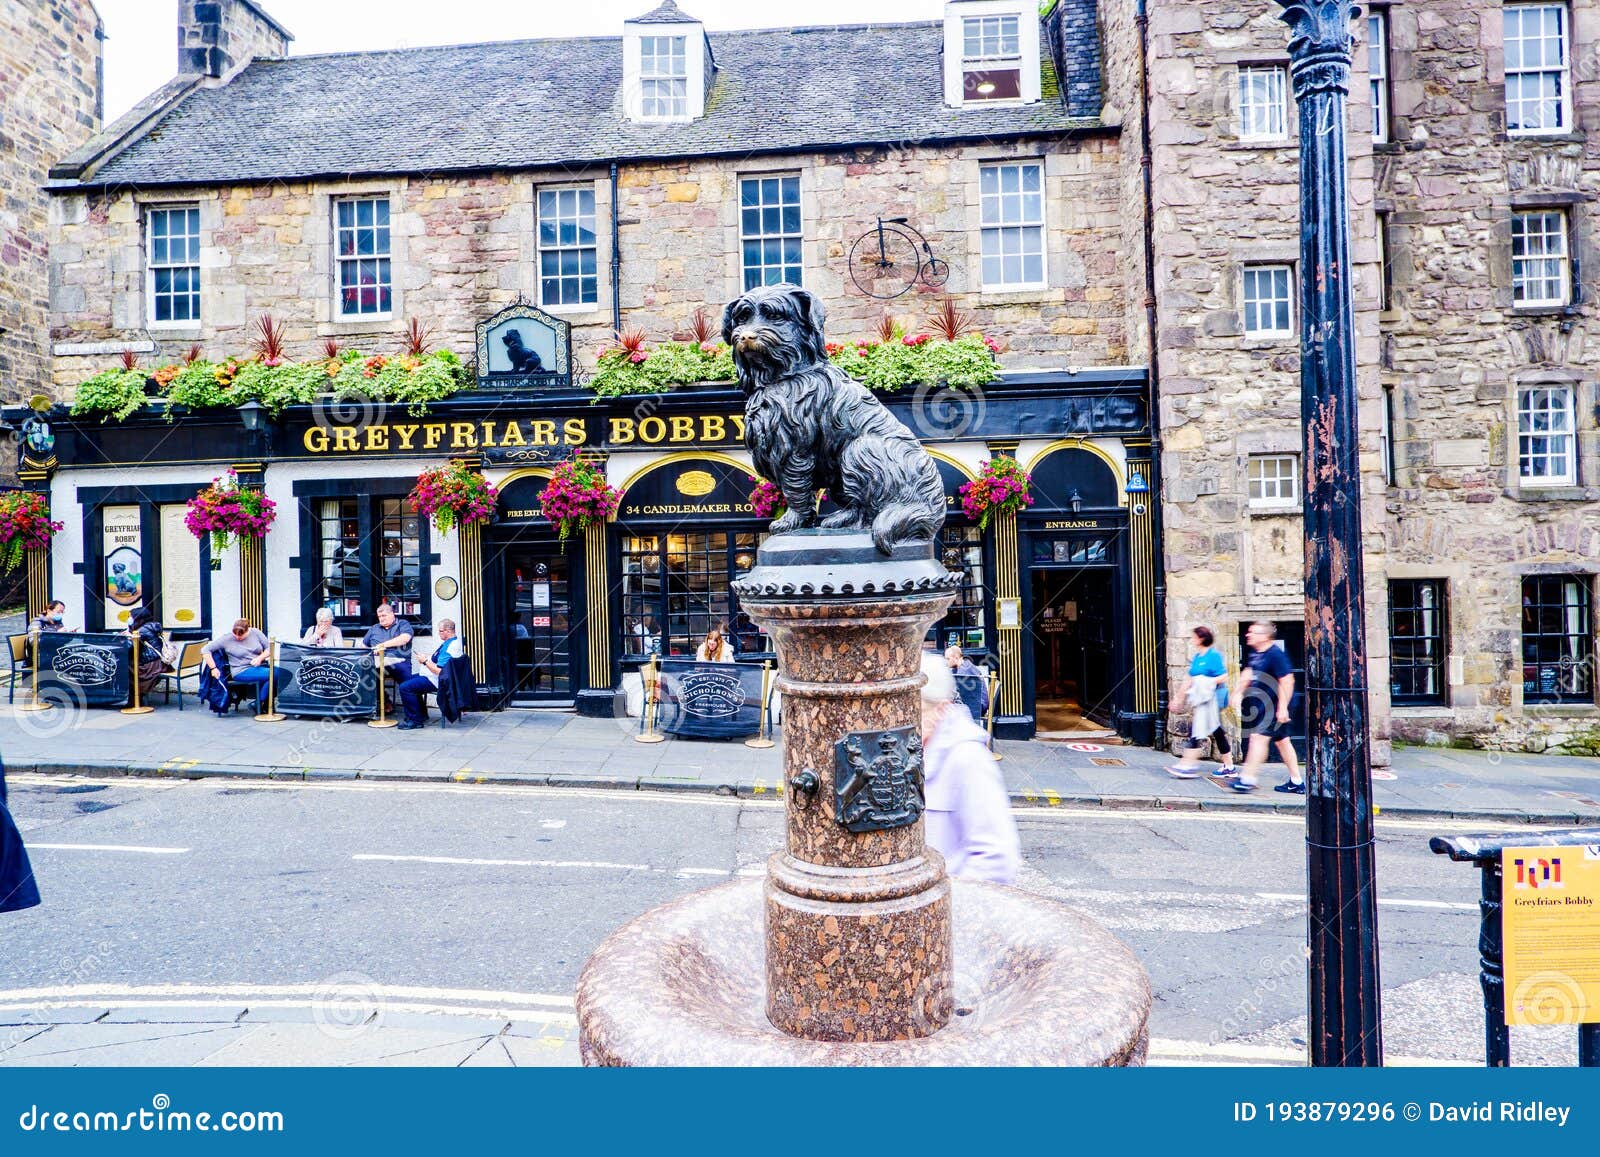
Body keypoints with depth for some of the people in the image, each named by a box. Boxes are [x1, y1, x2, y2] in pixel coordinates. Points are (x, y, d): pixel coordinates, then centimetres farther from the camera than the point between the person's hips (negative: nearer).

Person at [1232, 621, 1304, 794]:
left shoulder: (1275, 654, -17)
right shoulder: (1254, 653, 10)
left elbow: (1287, 681, -20)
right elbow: (1248, 674, 22)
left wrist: (1282, 707, -22)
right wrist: (1239, 693, 13)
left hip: (1275, 705, -10)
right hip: (1262, 704, 10)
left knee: (1258, 737, -12)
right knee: (1281, 740, 14)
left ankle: (1247, 778, -11)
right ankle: (1296, 782, 22)